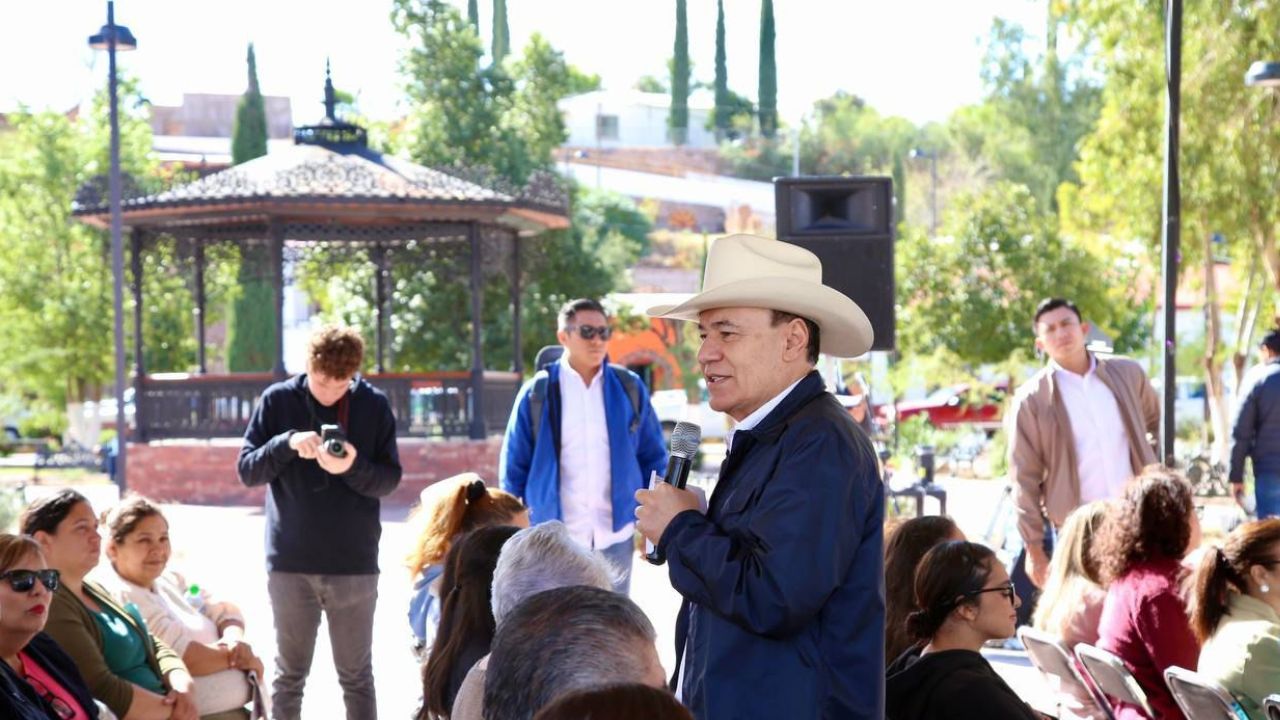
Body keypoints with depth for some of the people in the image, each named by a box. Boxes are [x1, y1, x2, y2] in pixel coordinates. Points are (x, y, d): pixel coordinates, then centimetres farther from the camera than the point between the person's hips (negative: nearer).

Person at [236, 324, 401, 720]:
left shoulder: (374, 405, -1)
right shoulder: (277, 400, 0)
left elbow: (391, 478, -1)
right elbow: (246, 469, -1)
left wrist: (353, 468, -21)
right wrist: (287, 443, -19)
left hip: (354, 563, 0)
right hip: (290, 563, 0)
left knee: (357, 676, 8)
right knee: (289, 675, 10)